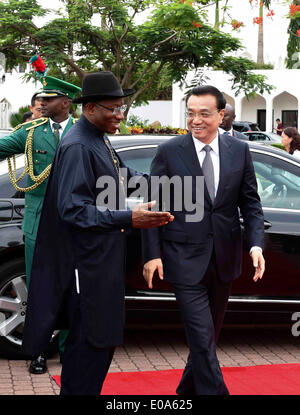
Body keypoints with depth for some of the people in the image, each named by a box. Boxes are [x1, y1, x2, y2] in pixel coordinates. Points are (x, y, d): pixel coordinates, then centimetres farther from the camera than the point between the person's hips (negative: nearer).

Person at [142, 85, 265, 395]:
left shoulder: (239, 151, 2)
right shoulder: (169, 152, -6)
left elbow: (251, 204, 5)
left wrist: (255, 245, -9)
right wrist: (152, 254, -8)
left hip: (225, 261, 4)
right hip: (185, 260, -4)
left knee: (209, 333, 17)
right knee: (202, 337, -7)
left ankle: (189, 388, 37)